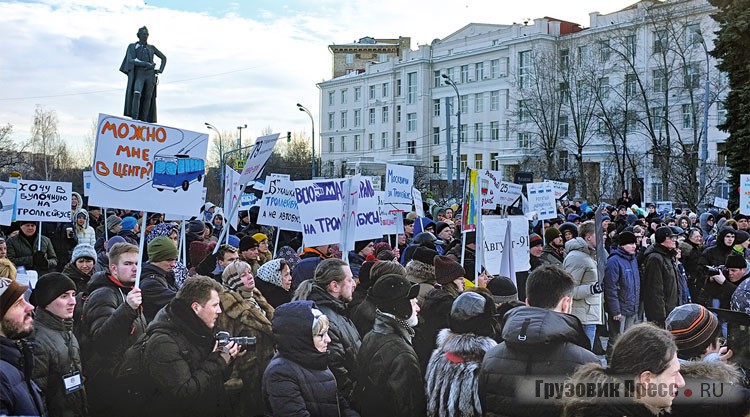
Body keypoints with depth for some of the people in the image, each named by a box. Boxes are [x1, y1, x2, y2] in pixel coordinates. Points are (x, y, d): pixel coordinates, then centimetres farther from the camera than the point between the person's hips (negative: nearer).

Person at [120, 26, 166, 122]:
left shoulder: (151, 48, 19)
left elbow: (163, 58, 27)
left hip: (150, 75, 3)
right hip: (139, 75, -3)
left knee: (147, 98, -8)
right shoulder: (132, 46, 10)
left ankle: (144, 121, -9)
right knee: (137, 94, -27)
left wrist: (160, 70, 9)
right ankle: (134, 118, -34)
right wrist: (147, 64, -14)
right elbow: (131, 60, -6)